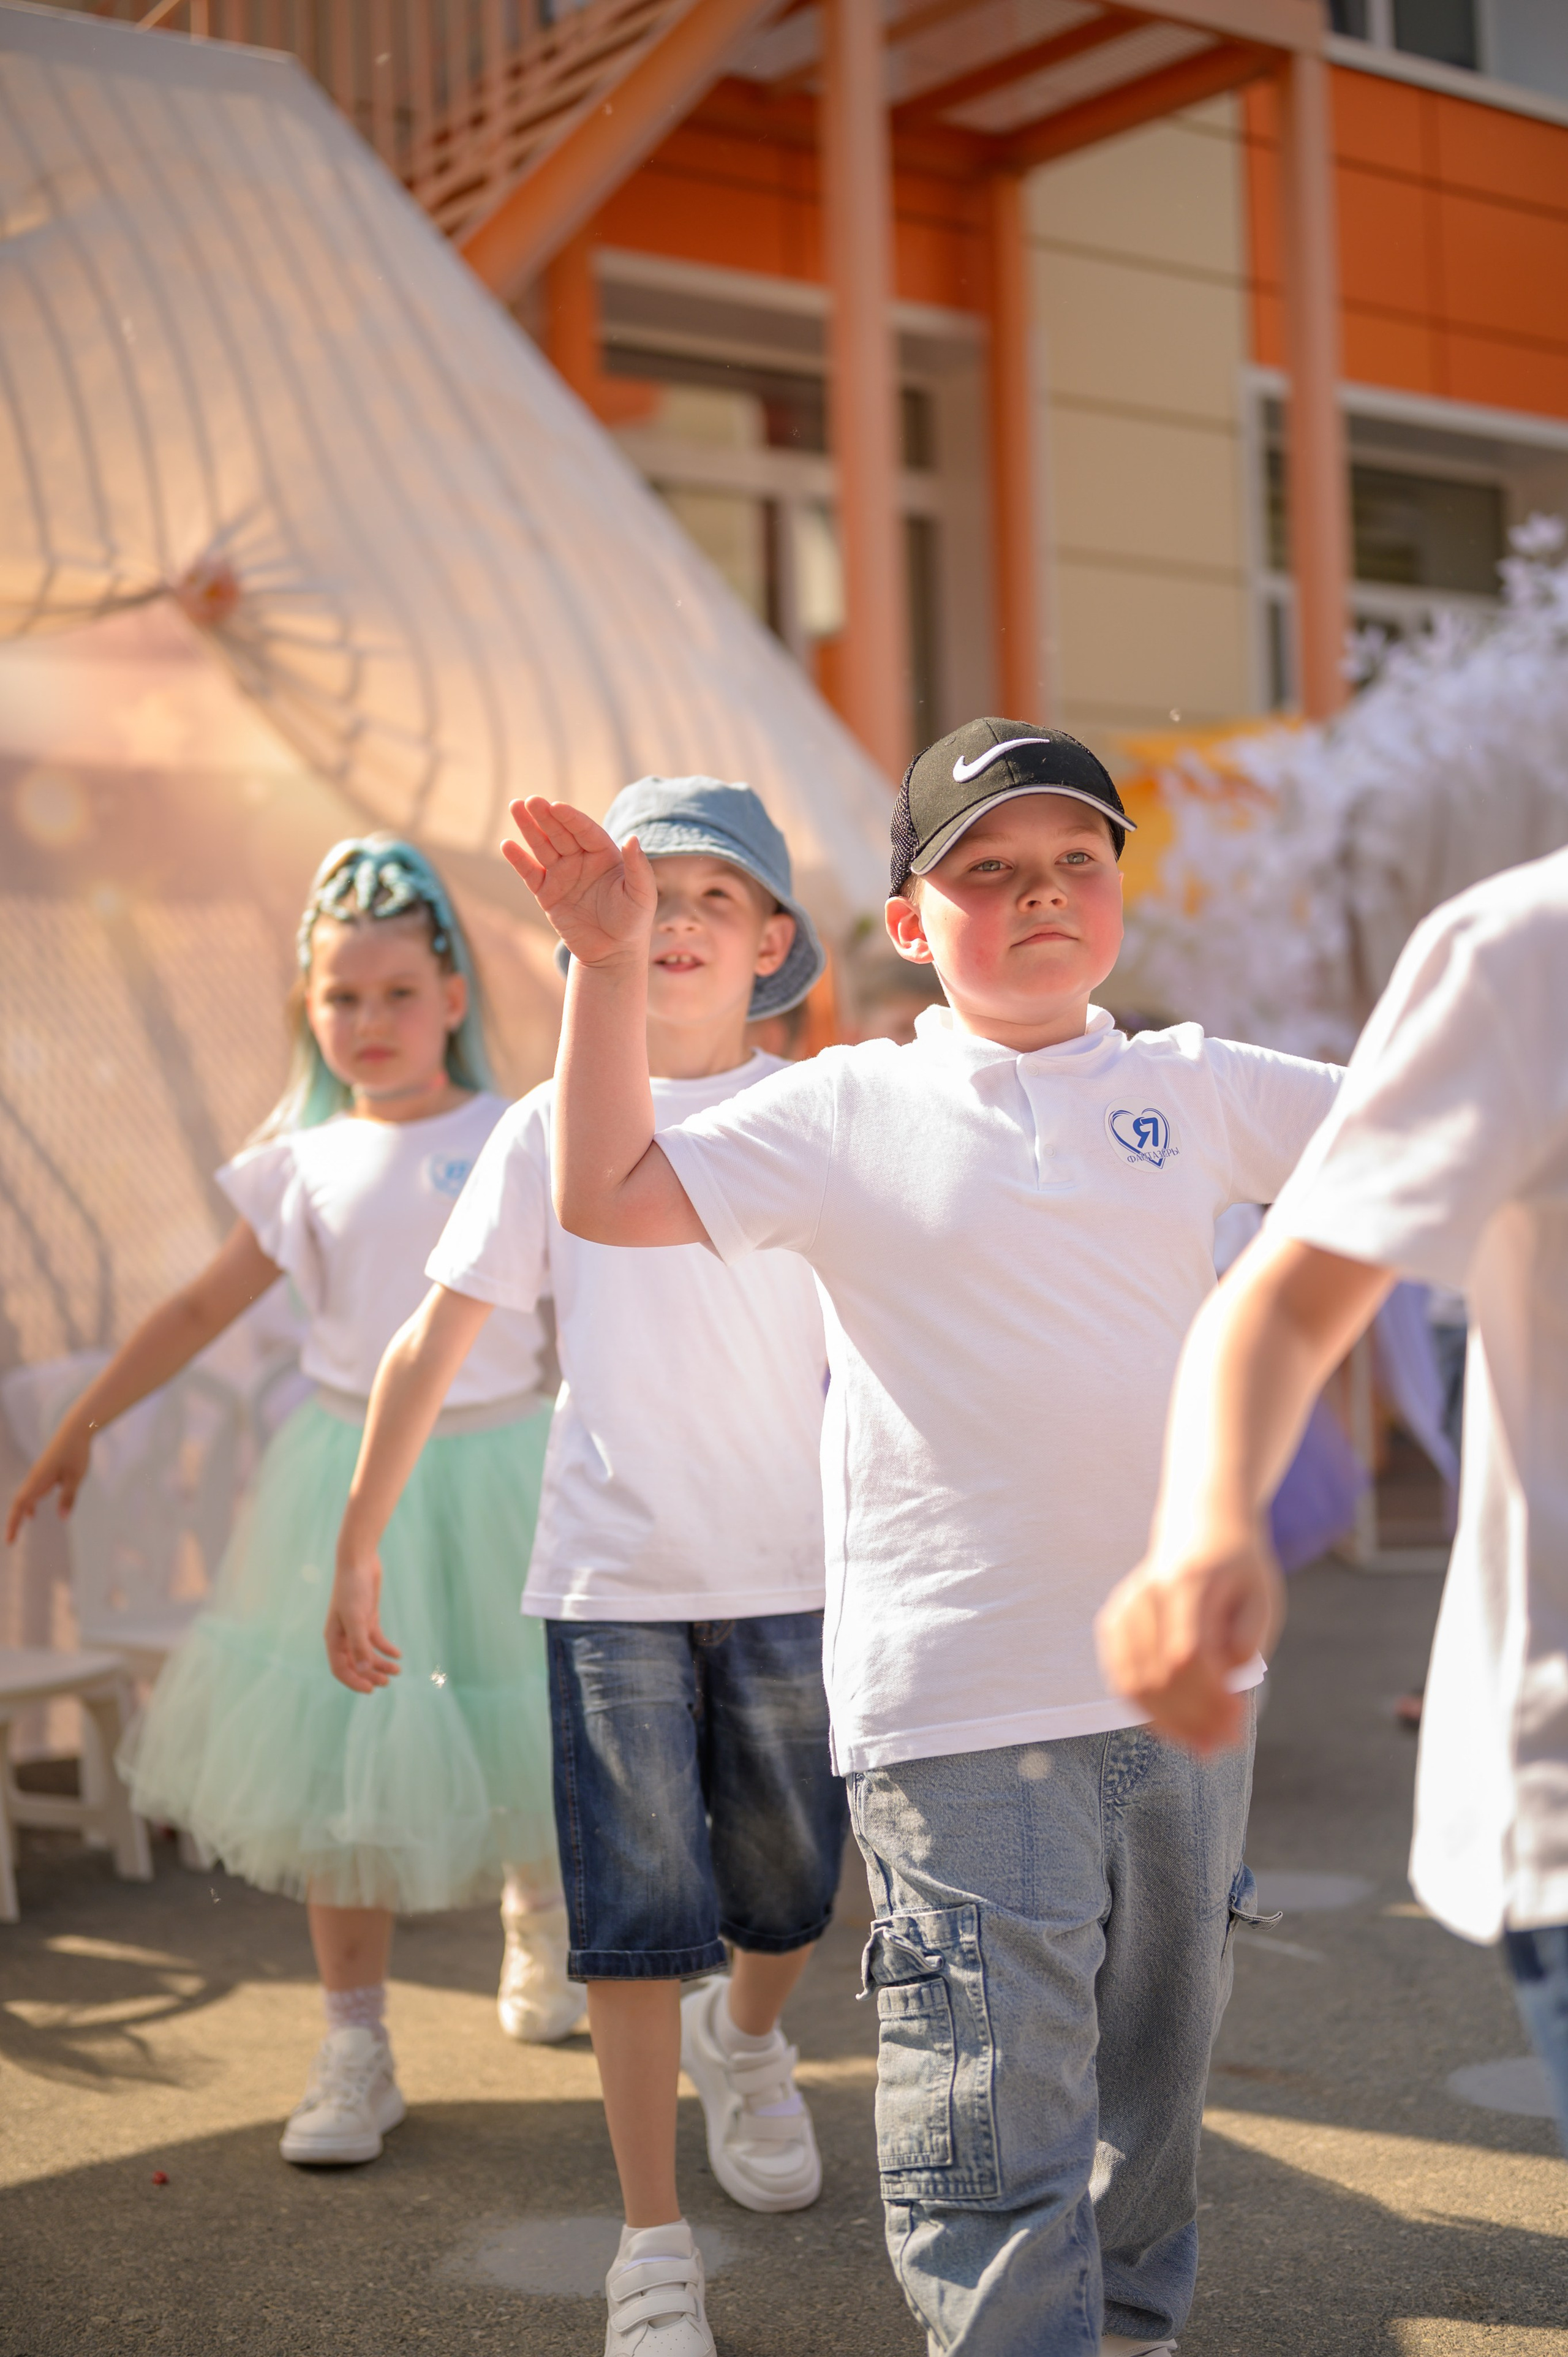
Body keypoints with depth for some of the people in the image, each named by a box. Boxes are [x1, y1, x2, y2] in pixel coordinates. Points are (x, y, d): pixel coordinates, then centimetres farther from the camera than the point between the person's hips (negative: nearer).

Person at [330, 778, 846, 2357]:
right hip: (612, 1576, -1)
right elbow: (435, 1343, 4)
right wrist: (357, 1545, 4)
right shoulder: (553, 1126, 0)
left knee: (789, 1894, 14)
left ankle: (744, 2043, 49)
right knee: (634, 1914, 0)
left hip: (796, 1573, 1)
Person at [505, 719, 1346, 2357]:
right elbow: (608, 1198, -6)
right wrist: (610, 966, -10)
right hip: (961, 1707, -4)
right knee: (999, 2113, -3)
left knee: (1153, 2074, 22)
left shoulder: (1192, 1091, 6)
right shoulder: (849, 1111, -2)